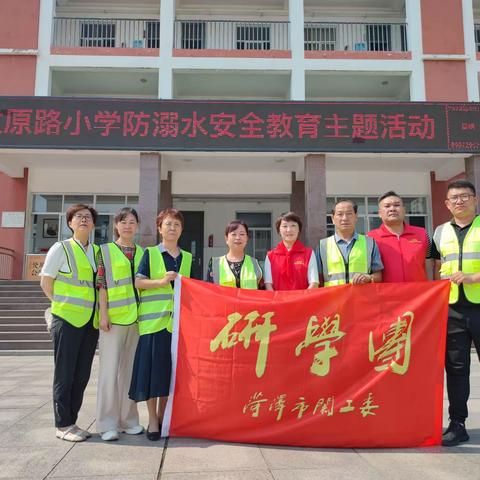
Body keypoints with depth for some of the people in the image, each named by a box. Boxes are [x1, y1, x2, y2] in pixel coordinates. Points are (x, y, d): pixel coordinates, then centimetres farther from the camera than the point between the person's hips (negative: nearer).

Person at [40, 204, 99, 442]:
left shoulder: (97, 251, 11)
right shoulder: (61, 248, -2)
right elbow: (45, 282, -2)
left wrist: (100, 312, 8)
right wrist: (64, 305, -2)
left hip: (91, 321, 5)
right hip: (67, 319, -5)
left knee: (82, 374, 10)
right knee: (65, 373, 2)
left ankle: (71, 421, 23)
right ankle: (62, 425, 13)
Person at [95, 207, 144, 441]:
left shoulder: (142, 253, 12)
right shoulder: (105, 251, 2)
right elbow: (101, 284, -4)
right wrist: (103, 314, -11)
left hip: (136, 317, 4)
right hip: (113, 316, -4)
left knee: (131, 368, 10)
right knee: (110, 368, -1)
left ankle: (128, 419, 22)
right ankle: (107, 423, 9)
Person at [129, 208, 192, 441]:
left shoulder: (187, 257, 15)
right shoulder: (150, 253, 4)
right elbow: (138, 282, -3)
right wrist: (161, 282, -17)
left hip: (177, 320, 3)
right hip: (153, 319, -3)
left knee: (171, 368, 6)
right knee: (153, 367, -3)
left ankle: (163, 416, 20)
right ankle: (152, 419, 10)